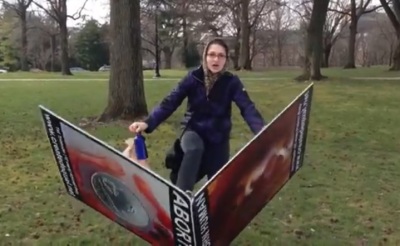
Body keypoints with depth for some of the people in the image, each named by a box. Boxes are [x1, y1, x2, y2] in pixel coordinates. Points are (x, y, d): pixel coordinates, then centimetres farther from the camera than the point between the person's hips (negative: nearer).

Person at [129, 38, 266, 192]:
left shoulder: (231, 82, -9)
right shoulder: (193, 77, -10)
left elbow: (247, 108, -20)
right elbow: (170, 102, -14)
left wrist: (263, 133, -39)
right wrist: (148, 123, -29)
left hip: (219, 137, 2)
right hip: (194, 131, -1)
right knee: (194, 149, -36)